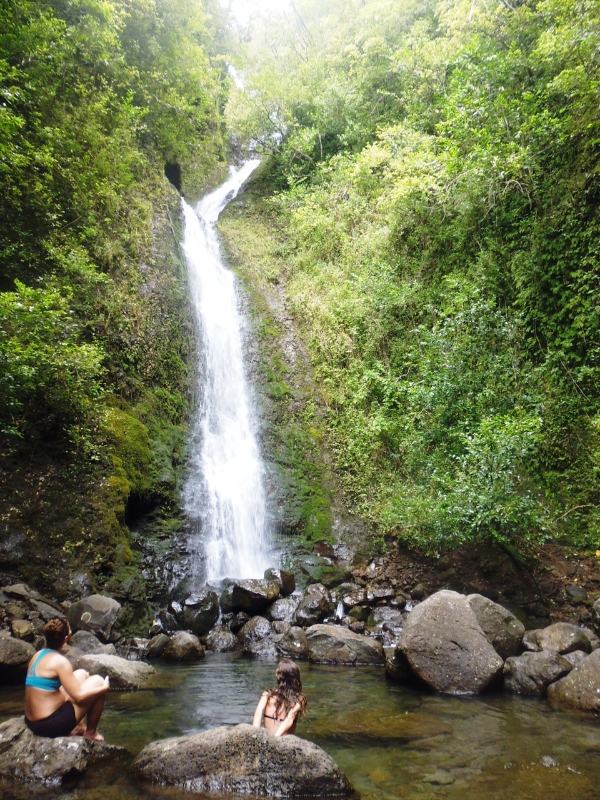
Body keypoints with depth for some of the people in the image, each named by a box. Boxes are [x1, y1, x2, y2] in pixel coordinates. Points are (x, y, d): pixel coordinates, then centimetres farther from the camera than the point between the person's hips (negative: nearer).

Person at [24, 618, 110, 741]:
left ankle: (77, 727, 22)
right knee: (97, 681, 1)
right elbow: (79, 696, -18)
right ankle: (91, 732, 15)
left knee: (82, 674, 19)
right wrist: (104, 688, -2)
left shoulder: (37, 655, 5)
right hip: (51, 725, -8)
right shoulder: (59, 661, -19)